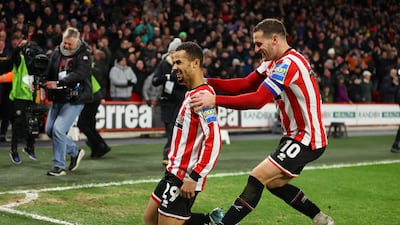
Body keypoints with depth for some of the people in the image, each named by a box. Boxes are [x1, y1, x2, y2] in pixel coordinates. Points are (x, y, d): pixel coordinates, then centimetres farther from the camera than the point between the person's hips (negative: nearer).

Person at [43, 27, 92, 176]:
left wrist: (58, 83, -30)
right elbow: (49, 71, 6)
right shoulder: (57, 53, 7)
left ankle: (59, 166, -2)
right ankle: (75, 152, 30)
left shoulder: (84, 55, -10)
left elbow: (79, 74, -23)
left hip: (75, 99, -7)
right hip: (58, 98, 7)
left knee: (58, 129, -15)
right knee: (49, 130, 10)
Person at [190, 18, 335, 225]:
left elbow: (258, 100, -30)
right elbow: (244, 85, 3)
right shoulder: (274, 63, 9)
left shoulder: (289, 63, -22)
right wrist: (208, 82, -9)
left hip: (306, 139, -10)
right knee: (274, 184, 19)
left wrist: (215, 100, -33)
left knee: (257, 178, -15)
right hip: (297, 136, 10)